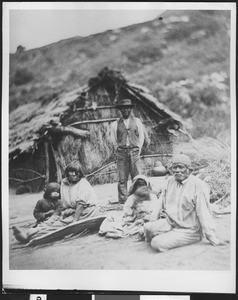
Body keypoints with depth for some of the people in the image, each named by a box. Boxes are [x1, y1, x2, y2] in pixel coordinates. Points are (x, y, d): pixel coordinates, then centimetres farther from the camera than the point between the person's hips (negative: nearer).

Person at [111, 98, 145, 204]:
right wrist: (118, 149, 4)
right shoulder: (115, 124, 11)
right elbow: (114, 139, 14)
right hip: (121, 153, 0)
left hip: (134, 152, 0)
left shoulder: (137, 121, 13)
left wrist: (138, 148, 5)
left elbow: (141, 136, 13)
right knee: (122, 179, -1)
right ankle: (122, 201, 4)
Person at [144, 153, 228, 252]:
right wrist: (153, 220, 10)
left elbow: (204, 213, -16)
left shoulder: (199, 186, -14)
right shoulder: (170, 181, 7)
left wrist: (213, 238, -14)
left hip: (188, 230, -5)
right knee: (148, 227, -26)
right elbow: (161, 203, 15)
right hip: (169, 222, 6)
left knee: (157, 244, -25)